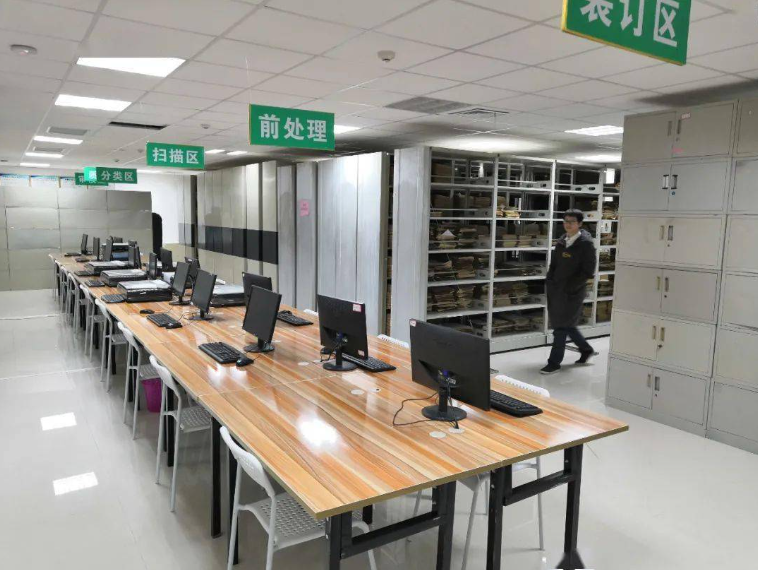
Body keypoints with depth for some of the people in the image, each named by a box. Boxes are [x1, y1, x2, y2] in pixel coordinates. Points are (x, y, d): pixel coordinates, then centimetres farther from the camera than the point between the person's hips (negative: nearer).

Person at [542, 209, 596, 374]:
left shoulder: (586, 243, -11)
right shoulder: (562, 241, 9)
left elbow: (588, 271, -13)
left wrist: (570, 287, -16)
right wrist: (549, 282, 4)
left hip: (572, 292, -7)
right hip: (556, 289, 7)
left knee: (561, 327, -2)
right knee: (566, 325, 17)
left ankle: (554, 363, 9)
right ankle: (586, 350, 38)